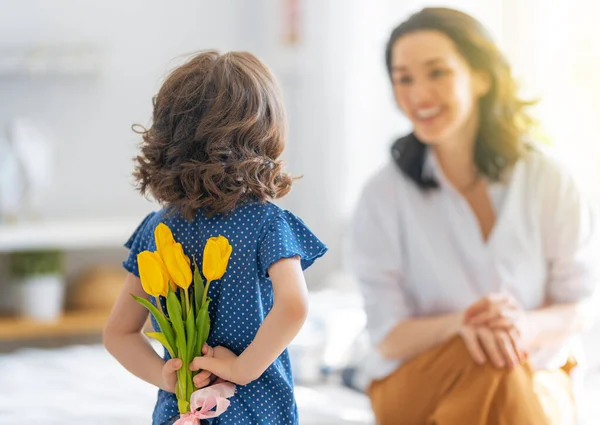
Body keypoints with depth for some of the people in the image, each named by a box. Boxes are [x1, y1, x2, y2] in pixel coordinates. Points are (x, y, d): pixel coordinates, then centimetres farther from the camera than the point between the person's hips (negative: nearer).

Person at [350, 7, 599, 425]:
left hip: (538, 381, 2)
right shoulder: (384, 196, -8)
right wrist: (458, 324, -29)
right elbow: (388, 339, -7)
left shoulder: (547, 180, -6)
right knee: (489, 362, -33)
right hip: (416, 386, -1)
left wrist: (527, 325, -24)